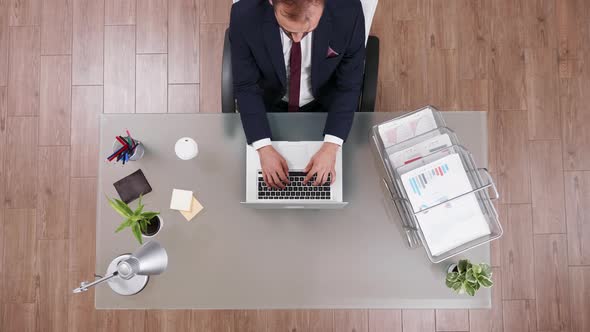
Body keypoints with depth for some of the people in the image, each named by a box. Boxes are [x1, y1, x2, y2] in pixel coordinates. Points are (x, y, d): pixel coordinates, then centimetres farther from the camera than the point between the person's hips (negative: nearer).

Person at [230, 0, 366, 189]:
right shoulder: (245, 16, -30)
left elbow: (348, 86, -18)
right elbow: (246, 87, -19)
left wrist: (331, 146, -28)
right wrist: (264, 148, -29)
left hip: (324, 106, 0)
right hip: (268, 104, 1)